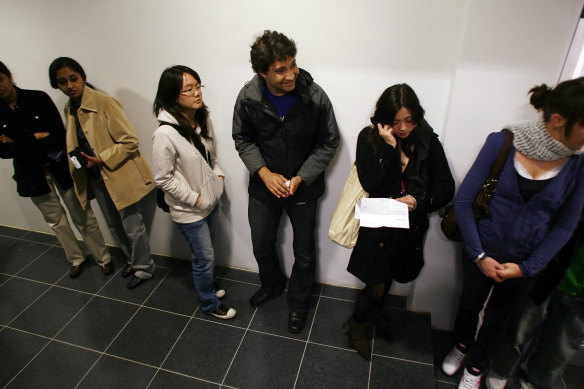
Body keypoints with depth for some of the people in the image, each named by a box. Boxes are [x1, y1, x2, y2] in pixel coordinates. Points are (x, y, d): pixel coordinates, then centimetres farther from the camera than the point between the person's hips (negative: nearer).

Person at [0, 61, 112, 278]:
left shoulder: (38, 99, -9)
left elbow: (59, 136, -17)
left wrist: (20, 145, -14)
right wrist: (36, 137, -16)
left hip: (61, 167, -3)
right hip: (32, 174, 3)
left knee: (83, 217, 5)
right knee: (55, 220, 16)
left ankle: (103, 258, 21)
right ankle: (76, 259, 35)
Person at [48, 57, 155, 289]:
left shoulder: (104, 103, -17)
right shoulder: (69, 109, 7)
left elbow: (130, 141, -18)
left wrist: (101, 159, -21)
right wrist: (79, 161, 2)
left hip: (119, 176, -7)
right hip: (96, 179, 8)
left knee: (132, 228, 4)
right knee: (114, 227, 21)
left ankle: (144, 268, 25)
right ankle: (132, 260, 43)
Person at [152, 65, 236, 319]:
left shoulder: (202, 119, -5)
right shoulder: (165, 134, -27)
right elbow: (163, 179, -20)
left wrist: (218, 175, -1)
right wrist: (195, 199, -16)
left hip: (211, 200, 7)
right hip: (189, 211, -6)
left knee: (205, 253, 26)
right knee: (205, 258, 10)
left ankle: (206, 286, 51)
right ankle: (210, 304, 34)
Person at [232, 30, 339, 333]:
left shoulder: (315, 96, -20)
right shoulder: (248, 97, -15)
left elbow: (328, 143, -10)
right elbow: (242, 139, -2)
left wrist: (300, 178, -18)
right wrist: (264, 173, -16)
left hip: (304, 186, -1)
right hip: (264, 185, 2)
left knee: (304, 252, 12)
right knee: (261, 245, 19)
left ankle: (298, 302, 39)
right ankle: (272, 284, 51)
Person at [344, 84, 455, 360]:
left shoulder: (428, 142, -5)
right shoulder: (369, 138, -10)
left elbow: (446, 187, -5)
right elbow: (370, 184, -21)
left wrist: (420, 201, -22)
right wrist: (390, 147, -26)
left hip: (411, 227, 3)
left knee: (384, 279, 21)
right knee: (378, 285, 2)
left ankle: (375, 310, 55)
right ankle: (357, 324, 34)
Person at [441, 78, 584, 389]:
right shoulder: (502, 143, -19)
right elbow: (463, 201, -15)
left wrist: (527, 267, -9)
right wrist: (479, 256, -13)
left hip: (525, 260, 2)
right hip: (482, 251, -1)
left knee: (498, 317, 20)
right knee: (470, 303, 21)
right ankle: (462, 346, 53)